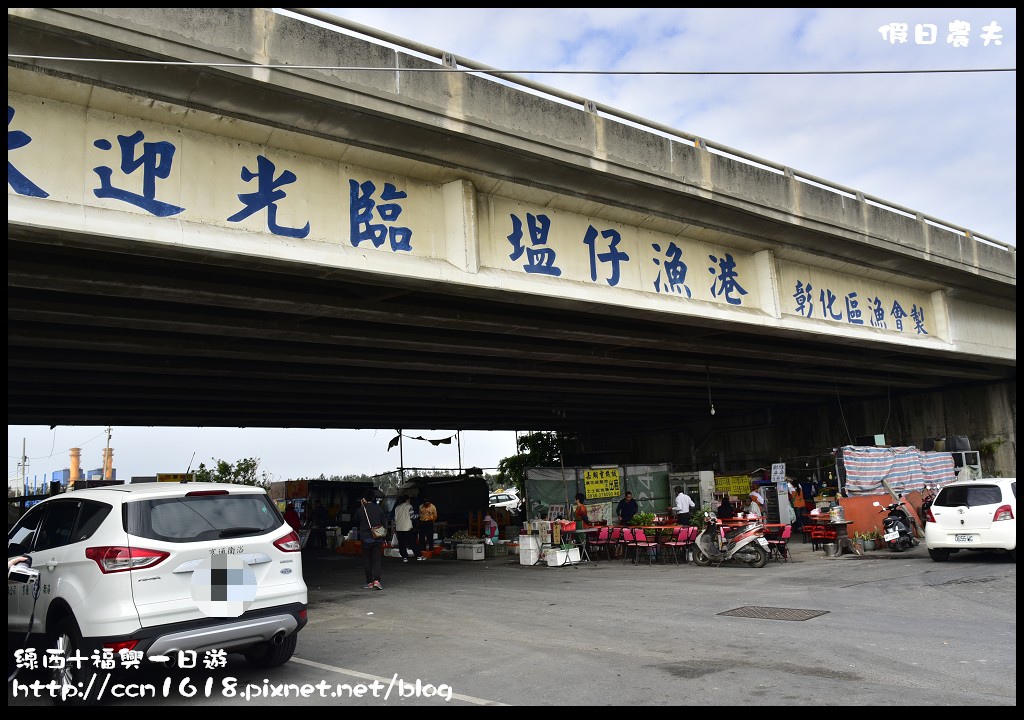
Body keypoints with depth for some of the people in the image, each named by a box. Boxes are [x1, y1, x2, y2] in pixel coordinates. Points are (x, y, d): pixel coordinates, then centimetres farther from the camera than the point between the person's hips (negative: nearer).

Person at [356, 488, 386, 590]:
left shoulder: (361, 510, -7)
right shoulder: (379, 509, -1)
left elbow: (356, 523, 10)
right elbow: (384, 523, 3)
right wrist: (383, 539, 12)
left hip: (365, 538, -2)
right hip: (377, 538, 2)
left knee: (367, 560, 10)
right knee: (376, 559, 3)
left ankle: (370, 582, 11)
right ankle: (376, 580, -13)